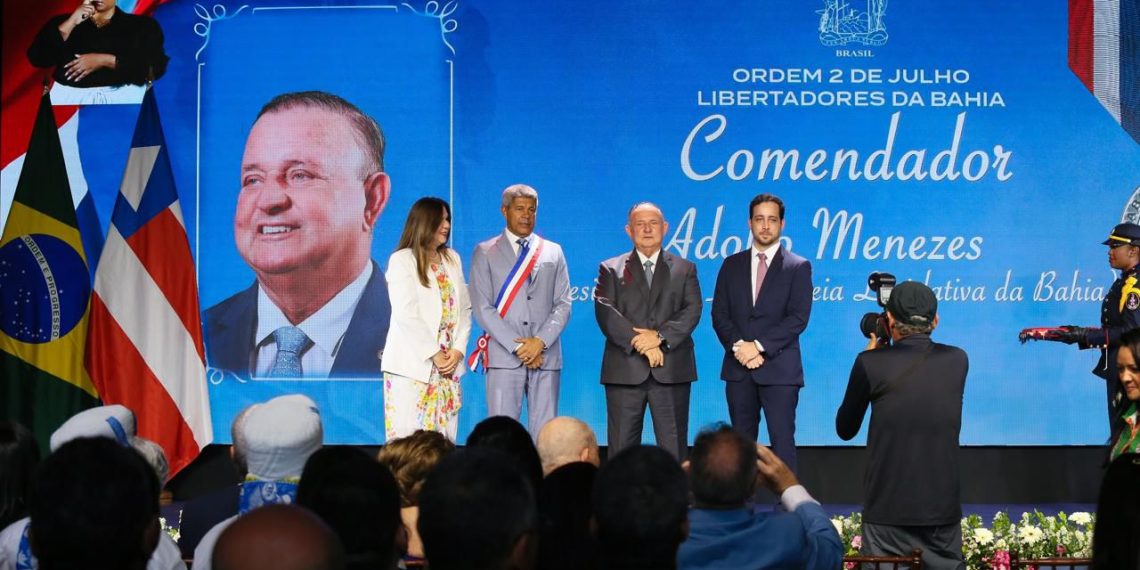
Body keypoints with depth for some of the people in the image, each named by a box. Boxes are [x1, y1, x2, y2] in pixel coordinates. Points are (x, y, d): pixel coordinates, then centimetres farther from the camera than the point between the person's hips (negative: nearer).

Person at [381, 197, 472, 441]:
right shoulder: (402, 260, -4)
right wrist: (434, 354, -12)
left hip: (449, 363, 5)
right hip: (413, 365, -5)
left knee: (444, 437, 1)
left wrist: (458, 350, -3)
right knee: (410, 439, -6)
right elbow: (406, 314, -12)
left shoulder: (453, 259, 13)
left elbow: (465, 308, 11)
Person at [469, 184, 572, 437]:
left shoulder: (553, 252, 17)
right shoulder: (484, 253, 8)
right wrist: (518, 347, -9)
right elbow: (482, 308, -1)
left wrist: (541, 341, -7)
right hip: (503, 357, -2)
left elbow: (563, 305, 10)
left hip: (546, 357, 2)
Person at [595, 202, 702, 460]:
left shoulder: (684, 269, 15)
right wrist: (638, 341, -14)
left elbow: (693, 310, 1)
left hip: (672, 371, 0)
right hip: (625, 370, 0)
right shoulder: (611, 269, 12)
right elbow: (605, 312, -2)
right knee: (622, 448, 0)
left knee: (674, 448, 0)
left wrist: (660, 336, -15)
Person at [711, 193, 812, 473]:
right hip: (738, 368, 4)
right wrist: (738, 346, -10)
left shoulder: (798, 267, 2)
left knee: (782, 440, -7)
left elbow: (798, 317, -7)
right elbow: (719, 314, 7)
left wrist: (759, 345, -14)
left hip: (779, 368, -4)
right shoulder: (732, 265, 13)